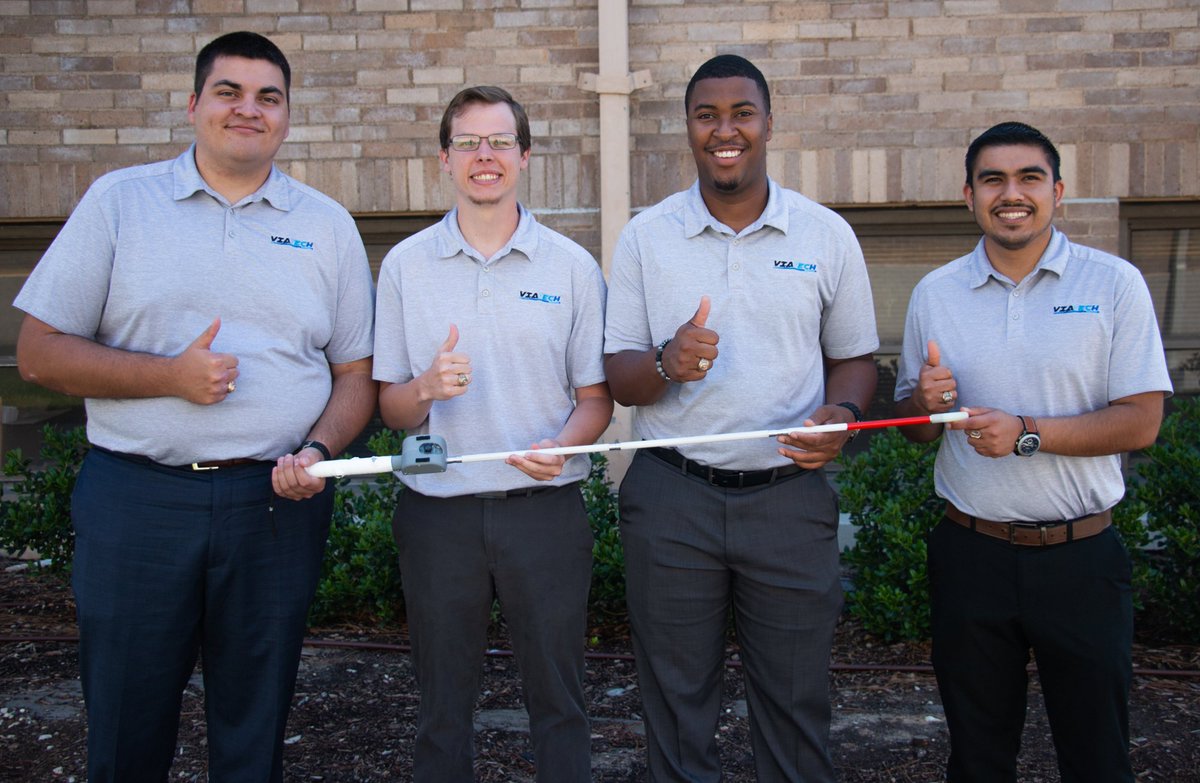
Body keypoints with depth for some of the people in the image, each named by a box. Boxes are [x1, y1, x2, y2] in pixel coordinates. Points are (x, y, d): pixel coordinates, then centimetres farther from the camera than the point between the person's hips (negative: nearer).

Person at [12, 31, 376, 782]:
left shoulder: (328, 224, 8)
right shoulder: (118, 201, 4)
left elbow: (357, 374, 8)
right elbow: (40, 352, 1)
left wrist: (317, 452, -11)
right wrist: (169, 375, -12)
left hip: (276, 502, 1)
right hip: (134, 498, 0)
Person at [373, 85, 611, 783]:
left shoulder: (573, 267, 2)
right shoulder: (405, 265, 4)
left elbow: (596, 399, 5)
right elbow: (390, 408, 4)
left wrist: (561, 447, -16)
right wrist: (426, 389, -18)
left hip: (544, 509, -1)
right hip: (438, 511, 1)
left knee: (558, 703, 10)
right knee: (444, 705, 14)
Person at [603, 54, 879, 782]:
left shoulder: (828, 235, 2)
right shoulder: (645, 236, 2)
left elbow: (855, 358, 9)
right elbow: (618, 376, 2)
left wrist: (842, 413, -13)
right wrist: (667, 363, -21)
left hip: (790, 497, 0)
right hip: (671, 498, 1)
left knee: (796, 706, 11)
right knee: (678, 702, 14)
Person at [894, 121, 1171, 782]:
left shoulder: (1115, 284, -4)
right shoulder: (935, 293, 3)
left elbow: (1141, 423, -9)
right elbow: (912, 427, 9)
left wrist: (1026, 432, -21)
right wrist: (924, 402, -14)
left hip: (1081, 558, -2)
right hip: (970, 554, 2)